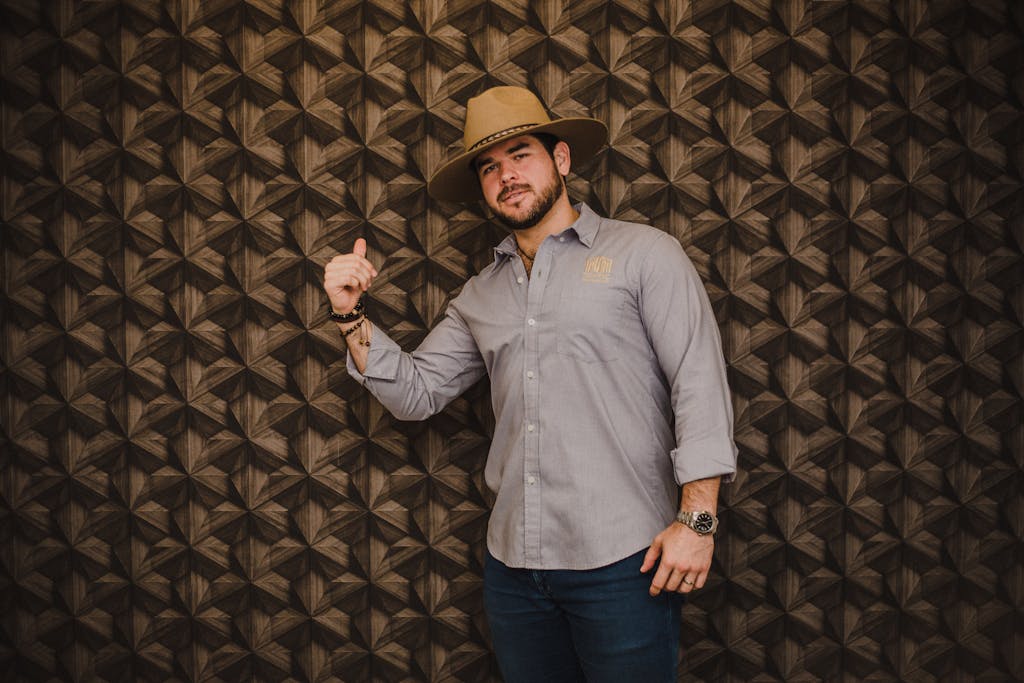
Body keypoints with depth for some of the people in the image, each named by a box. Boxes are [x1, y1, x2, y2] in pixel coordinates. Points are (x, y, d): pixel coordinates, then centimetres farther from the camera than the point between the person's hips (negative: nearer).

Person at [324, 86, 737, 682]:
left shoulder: (644, 253, -2)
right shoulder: (480, 296, 14)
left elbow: (700, 385, -8)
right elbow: (415, 392, 13)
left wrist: (697, 518, -14)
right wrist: (352, 315, 0)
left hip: (621, 562, -5)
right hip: (513, 565, 5)